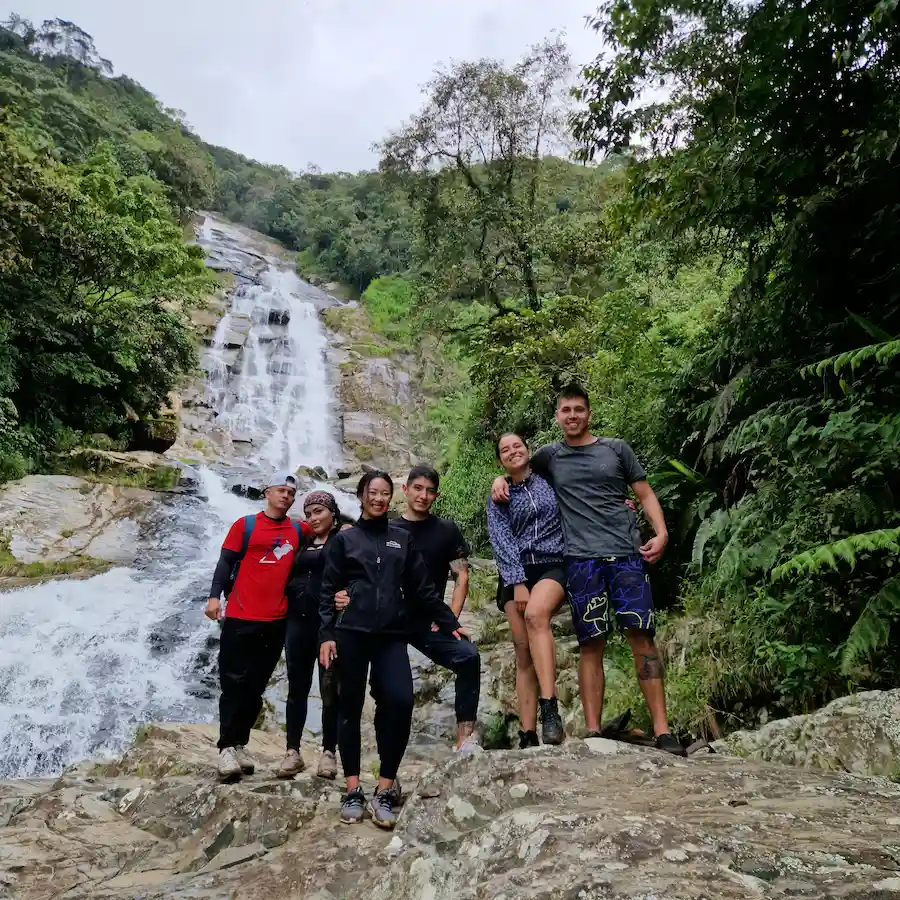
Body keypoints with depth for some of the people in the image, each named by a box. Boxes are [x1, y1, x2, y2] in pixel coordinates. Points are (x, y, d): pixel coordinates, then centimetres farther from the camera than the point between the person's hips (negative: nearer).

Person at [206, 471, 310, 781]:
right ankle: (226, 747, 5)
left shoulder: (298, 531, 10)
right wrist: (215, 595, -14)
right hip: (241, 617, -3)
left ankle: (240, 744, 21)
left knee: (256, 686, 10)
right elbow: (226, 561, -2)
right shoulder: (245, 525, 1)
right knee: (234, 683, -1)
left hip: (276, 621, 4)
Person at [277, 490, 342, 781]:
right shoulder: (301, 542, 16)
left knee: (330, 689, 1)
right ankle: (293, 751, 13)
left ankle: (328, 752, 10)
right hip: (298, 621, 5)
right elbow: (289, 576, 20)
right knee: (297, 688, 7)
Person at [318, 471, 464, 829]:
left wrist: (449, 622, 9)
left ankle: (383, 792, -3)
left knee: (399, 702, -14)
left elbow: (422, 587, 14)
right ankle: (353, 791, 13)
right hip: (351, 632, -1)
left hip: (392, 635, 1)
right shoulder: (343, 539, 9)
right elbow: (328, 591, 5)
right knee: (350, 707, 2)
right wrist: (326, 634, -5)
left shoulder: (403, 539, 14)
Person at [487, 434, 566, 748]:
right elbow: (502, 542, 1)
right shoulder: (498, 499, 12)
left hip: (552, 566, -2)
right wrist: (517, 583, -12)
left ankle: (550, 709, -37)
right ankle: (527, 736, -6)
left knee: (535, 614, -33)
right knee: (523, 651, -6)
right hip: (516, 573, 2)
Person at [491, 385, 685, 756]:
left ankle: (662, 730, 0)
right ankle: (593, 732, 3)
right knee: (591, 644, -1)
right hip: (581, 559, 0)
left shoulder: (616, 449, 12)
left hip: (626, 554, 0)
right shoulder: (549, 456, 14)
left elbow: (645, 493, 12)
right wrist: (499, 480, 8)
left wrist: (661, 533, -3)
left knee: (642, 636, -5)